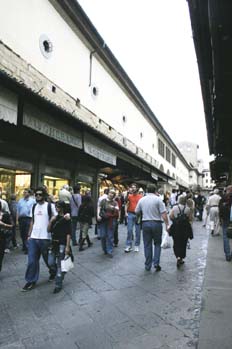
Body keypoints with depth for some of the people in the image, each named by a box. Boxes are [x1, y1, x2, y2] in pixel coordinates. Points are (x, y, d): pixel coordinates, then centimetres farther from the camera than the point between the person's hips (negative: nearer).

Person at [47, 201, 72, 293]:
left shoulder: (66, 219, -8)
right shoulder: (55, 218, 10)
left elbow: (68, 233, -11)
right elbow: (48, 230, 8)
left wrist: (67, 246, -15)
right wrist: (51, 221, -8)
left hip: (62, 244, -6)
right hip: (53, 243, 6)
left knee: (59, 265, 0)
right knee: (51, 263, 7)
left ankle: (58, 285, 13)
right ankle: (61, 272, 35)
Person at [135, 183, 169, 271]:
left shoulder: (141, 200, 4)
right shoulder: (158, 199, -7)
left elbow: (136, 212, 10)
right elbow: (163, 213, -13)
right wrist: (167, 224, -7)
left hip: (145, 223, 3)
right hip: (156, 223, -2)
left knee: (147, 245, 10)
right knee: (157, 244, 14)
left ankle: (148, 265, 17)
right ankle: (156, 263, 5)